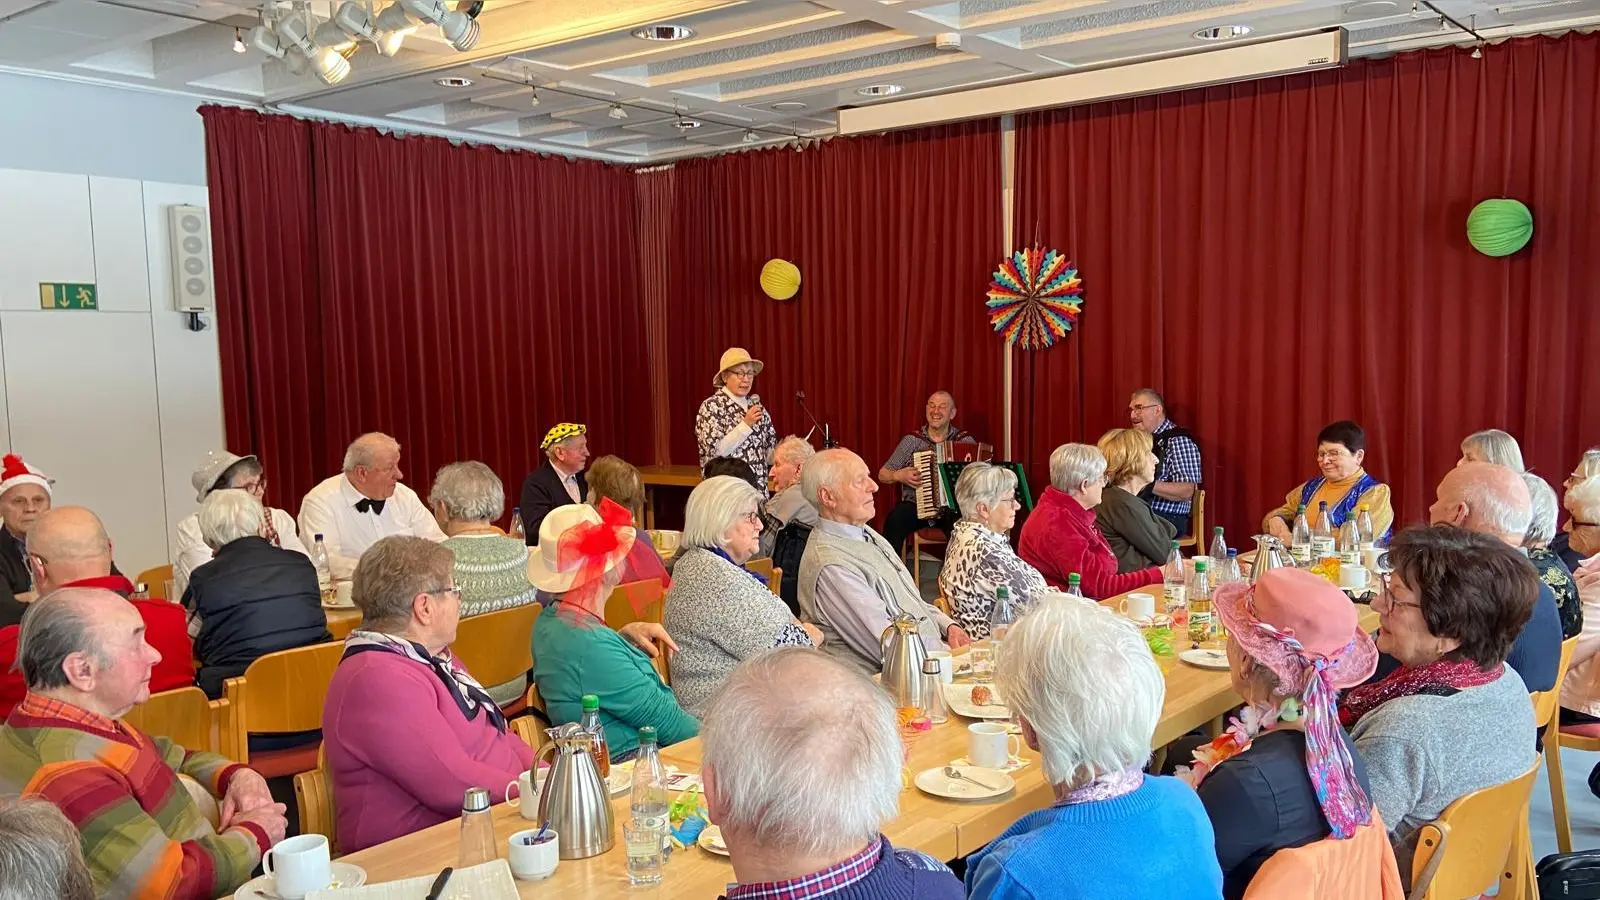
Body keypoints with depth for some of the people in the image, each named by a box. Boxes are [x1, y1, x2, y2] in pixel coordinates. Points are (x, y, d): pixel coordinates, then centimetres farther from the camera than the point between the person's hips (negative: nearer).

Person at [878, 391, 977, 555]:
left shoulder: (965, 441, 5)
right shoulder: (911, 440, 4)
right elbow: (883, 475, 8)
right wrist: (899, 476, -12)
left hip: (954, 509, 0)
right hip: (915, 506, 1)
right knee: (895, 520, -31)